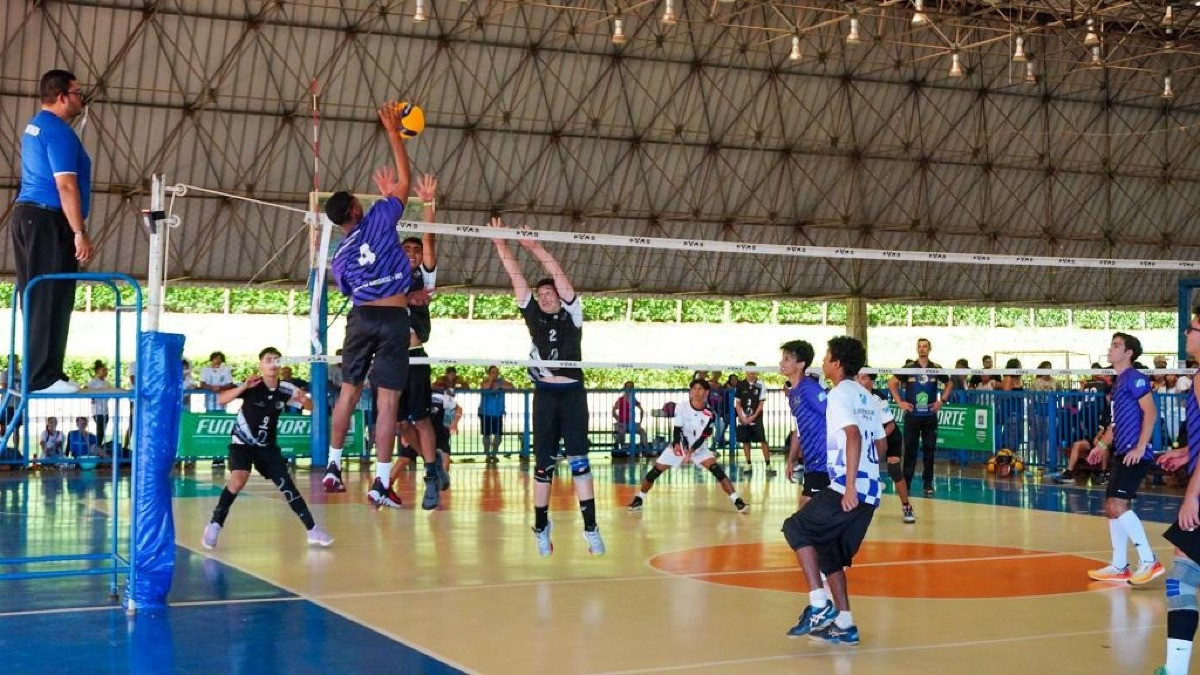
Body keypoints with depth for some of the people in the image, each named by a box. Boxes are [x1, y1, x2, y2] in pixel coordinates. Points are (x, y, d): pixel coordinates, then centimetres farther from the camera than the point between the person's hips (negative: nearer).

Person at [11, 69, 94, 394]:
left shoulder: (35, 126, 19)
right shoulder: (58, 130, -12)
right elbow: (66, 185, -20)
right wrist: (80, 233, -20)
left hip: (26, 215, 10)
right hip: (48, 220, -10)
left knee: (36, 298, 11)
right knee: (52, 299, -9)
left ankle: (35, 373, 13)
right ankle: (44, 377, -10)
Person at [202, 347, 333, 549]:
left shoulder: (285, 389, -7)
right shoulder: (252, 386, -17)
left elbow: (310, 407, 4)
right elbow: (221, 400, -25)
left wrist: (304, 399, -19)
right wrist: (243, 387, -39)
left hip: (267, 446, 4)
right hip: (242, 443, -3)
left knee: (286, 485, -2)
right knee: (238, 479, -26)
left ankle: (312, 530, 6)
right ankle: (215, 524, -9)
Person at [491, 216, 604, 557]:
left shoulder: (572, 314, 5)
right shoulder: (533, 316, 11)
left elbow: (560, 277, -7)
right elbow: (517, 278, 5)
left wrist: (536, 248, -15)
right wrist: (501, 244, -1)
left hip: (572, 392, -2)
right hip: (544, 394, 2)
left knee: (578, 459, -8)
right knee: (543, 462, 4)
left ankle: (591, 527, -10)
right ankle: (541, 528, 11)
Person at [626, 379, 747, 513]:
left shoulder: (710, 415, -16)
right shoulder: (681, 408, -14)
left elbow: (702, 438, -18)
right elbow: (677, 429, -12)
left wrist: (690, 451, -31)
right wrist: (677, 444, -31)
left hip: (699, 448, -1)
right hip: (679, 446, 1)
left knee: (716, 469, -22)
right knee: (655, 472, -4)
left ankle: (737, 501, -21)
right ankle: (638, 499, 15)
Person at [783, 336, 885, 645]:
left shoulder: (840, 394, -9)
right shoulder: (865, 397, 18)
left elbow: (853, 436, -23)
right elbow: (881, 443, 23)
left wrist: (850, 484, -27)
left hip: (848, 489, -9)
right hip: (870, 491, 9)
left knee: (797, 528, 0)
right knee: (828, 551, 14)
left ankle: (820, 605, -8)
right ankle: (844, 625, 14)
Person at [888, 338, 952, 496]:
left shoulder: (936, 368, 4)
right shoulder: (909, 367, 0)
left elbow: (949, 384, 18)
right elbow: (892, 383, 5)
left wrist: (942, 400, 7)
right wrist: (900, 402, -2)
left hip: (930, 416, 2)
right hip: (912, 415, -1)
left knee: (929, 449, 5)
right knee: (909, 449, 0)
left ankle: (928, 483, 13)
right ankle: (906, 482, 6)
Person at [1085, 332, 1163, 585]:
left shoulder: (1135, 378, -9)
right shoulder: (1119, 382, 19)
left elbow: (1150, 412, -17)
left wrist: (1140, 448, -22)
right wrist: (1102, 444, 19)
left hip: (1135, 454, -10)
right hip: (1122, 453, 10)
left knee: (1117, 505, -16)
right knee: (1112, 507, 11)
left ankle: (1149, 561, -11)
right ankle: (1119, 566, 17)